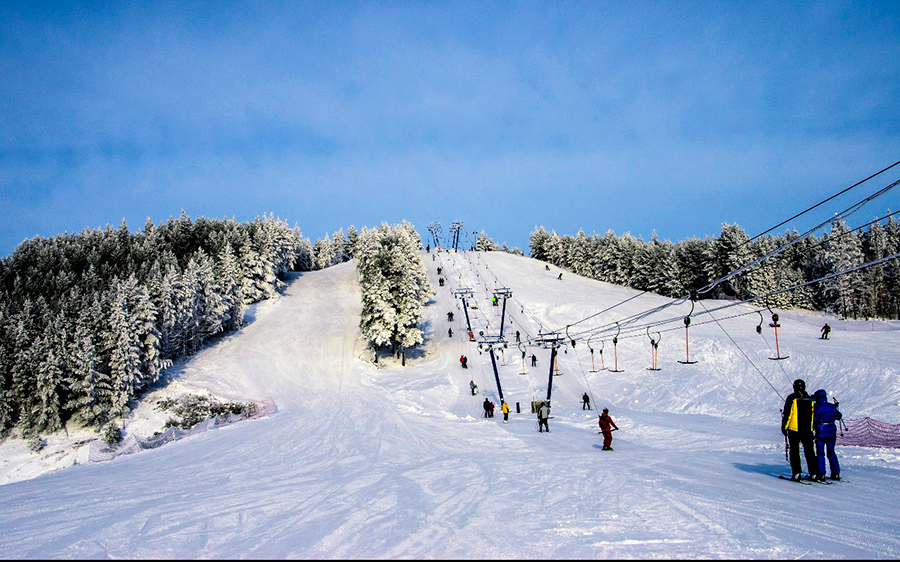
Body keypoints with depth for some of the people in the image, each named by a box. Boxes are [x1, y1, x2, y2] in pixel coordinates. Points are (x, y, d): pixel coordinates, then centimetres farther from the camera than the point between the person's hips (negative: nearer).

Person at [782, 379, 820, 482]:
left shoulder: (791, 398, -6)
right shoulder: (809, 399, 8)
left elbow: (787, 413, -8)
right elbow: (813, 415, 15)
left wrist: (784, 426, 0)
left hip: (794, 429, -4)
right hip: (808, 430, 4)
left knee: (794, 451, 2)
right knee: (809, 451, 10)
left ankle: (796, 473, -4)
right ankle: (814, 474, 9)